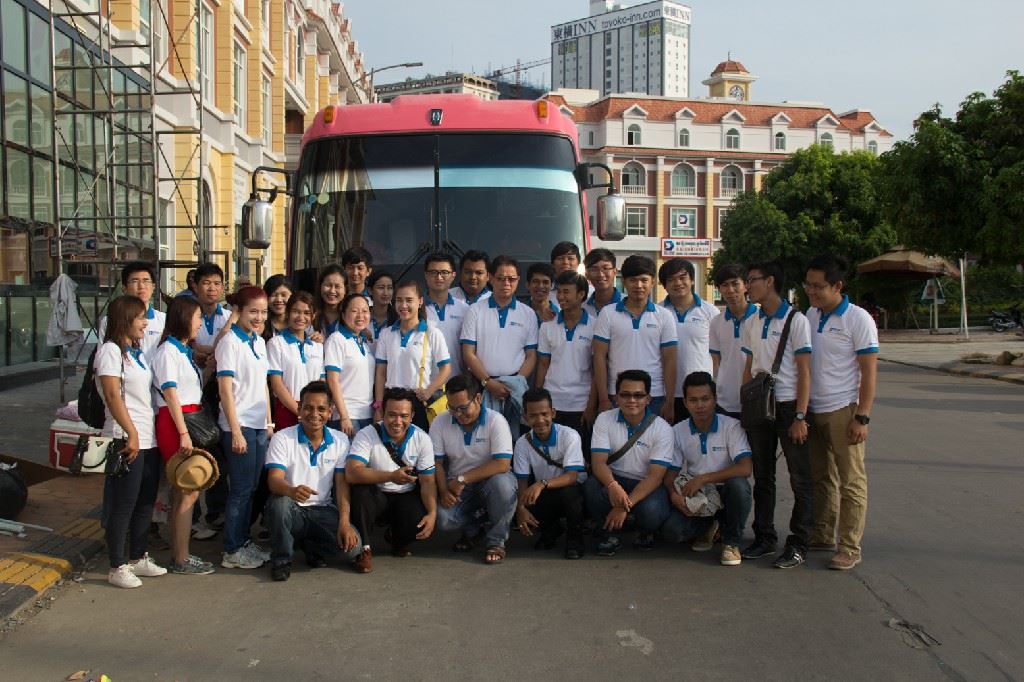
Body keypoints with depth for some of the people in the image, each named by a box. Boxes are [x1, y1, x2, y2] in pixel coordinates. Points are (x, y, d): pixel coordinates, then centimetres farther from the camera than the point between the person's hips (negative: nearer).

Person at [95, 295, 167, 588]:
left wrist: (147, 432, 13)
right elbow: (113, 396, -16)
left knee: (146, 502, 13)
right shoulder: (111, 350, -9)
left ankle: (138, 558, 24)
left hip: (148, 438, 8)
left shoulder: (136, 351, 17)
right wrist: (132, 433, -19)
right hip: (127, 439, -8)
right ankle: (117, 567, 8)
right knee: (123, 504, -1)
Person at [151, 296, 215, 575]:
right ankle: (181, 560, 1)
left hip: (191, 419, 9)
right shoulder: (167, 351, -9)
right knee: (189, 492, -6)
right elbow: (171, 394, -15)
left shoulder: (185, 351, 19)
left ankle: (178, 552, 17)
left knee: (182, 489, 11)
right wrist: (183, 433, -18)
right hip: (174, 422, -9)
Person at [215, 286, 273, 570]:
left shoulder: (259, 342, 13)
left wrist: (269, 422, 14)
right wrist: (235, 431, -16)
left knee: (251, 488, 11)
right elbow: (225, 389, -13)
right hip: (239, 426, -7)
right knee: (241, 489, -1)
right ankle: (232, 551, 8)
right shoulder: (230, 342, -10)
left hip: (259, 426, 7)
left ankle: (244, 541, 22)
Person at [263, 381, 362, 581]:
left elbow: (342, 484, -3)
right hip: (291, 510, -2)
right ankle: (281, 559, -10)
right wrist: (291, 491, -44)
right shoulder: (282, 438, -7)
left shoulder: (340, 441, 1)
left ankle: (310, 546, 10)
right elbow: (274, 480, -19)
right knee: (280, 502, -37)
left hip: (322, 511, 2)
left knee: (352, 545, -23)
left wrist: (344, 522, -17)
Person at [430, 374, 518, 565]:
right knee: (442, 518, -26)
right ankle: (473, 530, 13)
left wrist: (462, 479, -22)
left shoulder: (495, 421, -15)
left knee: (503, 484, -38)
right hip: (457, 487, 3)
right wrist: (443, 490, -17)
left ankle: (496, 540, -11)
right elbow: (436, 462, 1)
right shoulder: (440, 422, -3)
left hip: (489, 480, -3)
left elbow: (502, 464, -24)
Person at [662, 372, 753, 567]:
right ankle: (707, 527, 13)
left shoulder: (731, 426, -11)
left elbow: (745, 468, -23)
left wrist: (702, 479, -25)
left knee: (738, 484, -37)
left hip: (725, 494, -2)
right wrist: (673, 493, -20)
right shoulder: (678, 432, 0)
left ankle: (732, 542, -9)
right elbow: (671, 472, 3)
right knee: (671, 531, -25)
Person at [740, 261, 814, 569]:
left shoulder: (795, 320, -7)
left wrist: (800, 416, -15)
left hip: (788, 405, -6)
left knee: (800, 479, 1)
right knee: (762, 477, 11)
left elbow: (804, 371, -10)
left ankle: (798, 545, 7)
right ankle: (764, 538, 21)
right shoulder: (753, 324, 12)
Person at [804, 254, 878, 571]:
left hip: (843, 411, -6)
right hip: (813, 410, 7)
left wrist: (862, 417, -15)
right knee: (821, 477, 15)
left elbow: (869, 372, -10)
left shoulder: (858, 319, -9)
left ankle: (850, 548, 6)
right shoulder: (810, 316, 10)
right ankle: (822, 535, 26)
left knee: (851, 482, 0)